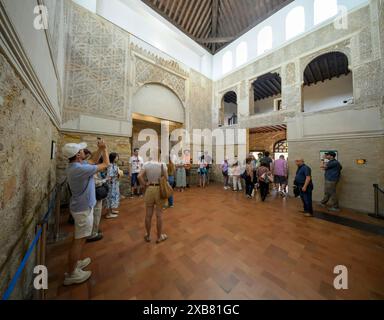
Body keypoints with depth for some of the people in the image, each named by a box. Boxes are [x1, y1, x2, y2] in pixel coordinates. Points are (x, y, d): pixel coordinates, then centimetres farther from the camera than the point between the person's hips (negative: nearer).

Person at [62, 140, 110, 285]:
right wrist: (104, 148, -7)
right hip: (83, 208, -10)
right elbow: (106, 165, -20)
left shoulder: (75, 166, 2)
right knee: (79, 240, 7)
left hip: (80, 206, 10)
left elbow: (94, 161, 15)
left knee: (79, 238, 25)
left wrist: (100, 149, 3)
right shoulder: (81, 169, -28)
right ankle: (71, 274, 24)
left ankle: (75, 263, 44)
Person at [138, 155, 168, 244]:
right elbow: (166, 178, -13)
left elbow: (139, 176, -13)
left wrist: (145, 184, -2)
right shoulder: (163, 164, -10)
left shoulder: (146, 164, -4)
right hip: (160, 190, -2)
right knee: (159, 215, 12)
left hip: (149, 189, 2)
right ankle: (159, 237, 29)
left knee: (148, 214, 16)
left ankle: (148, 236, 36)